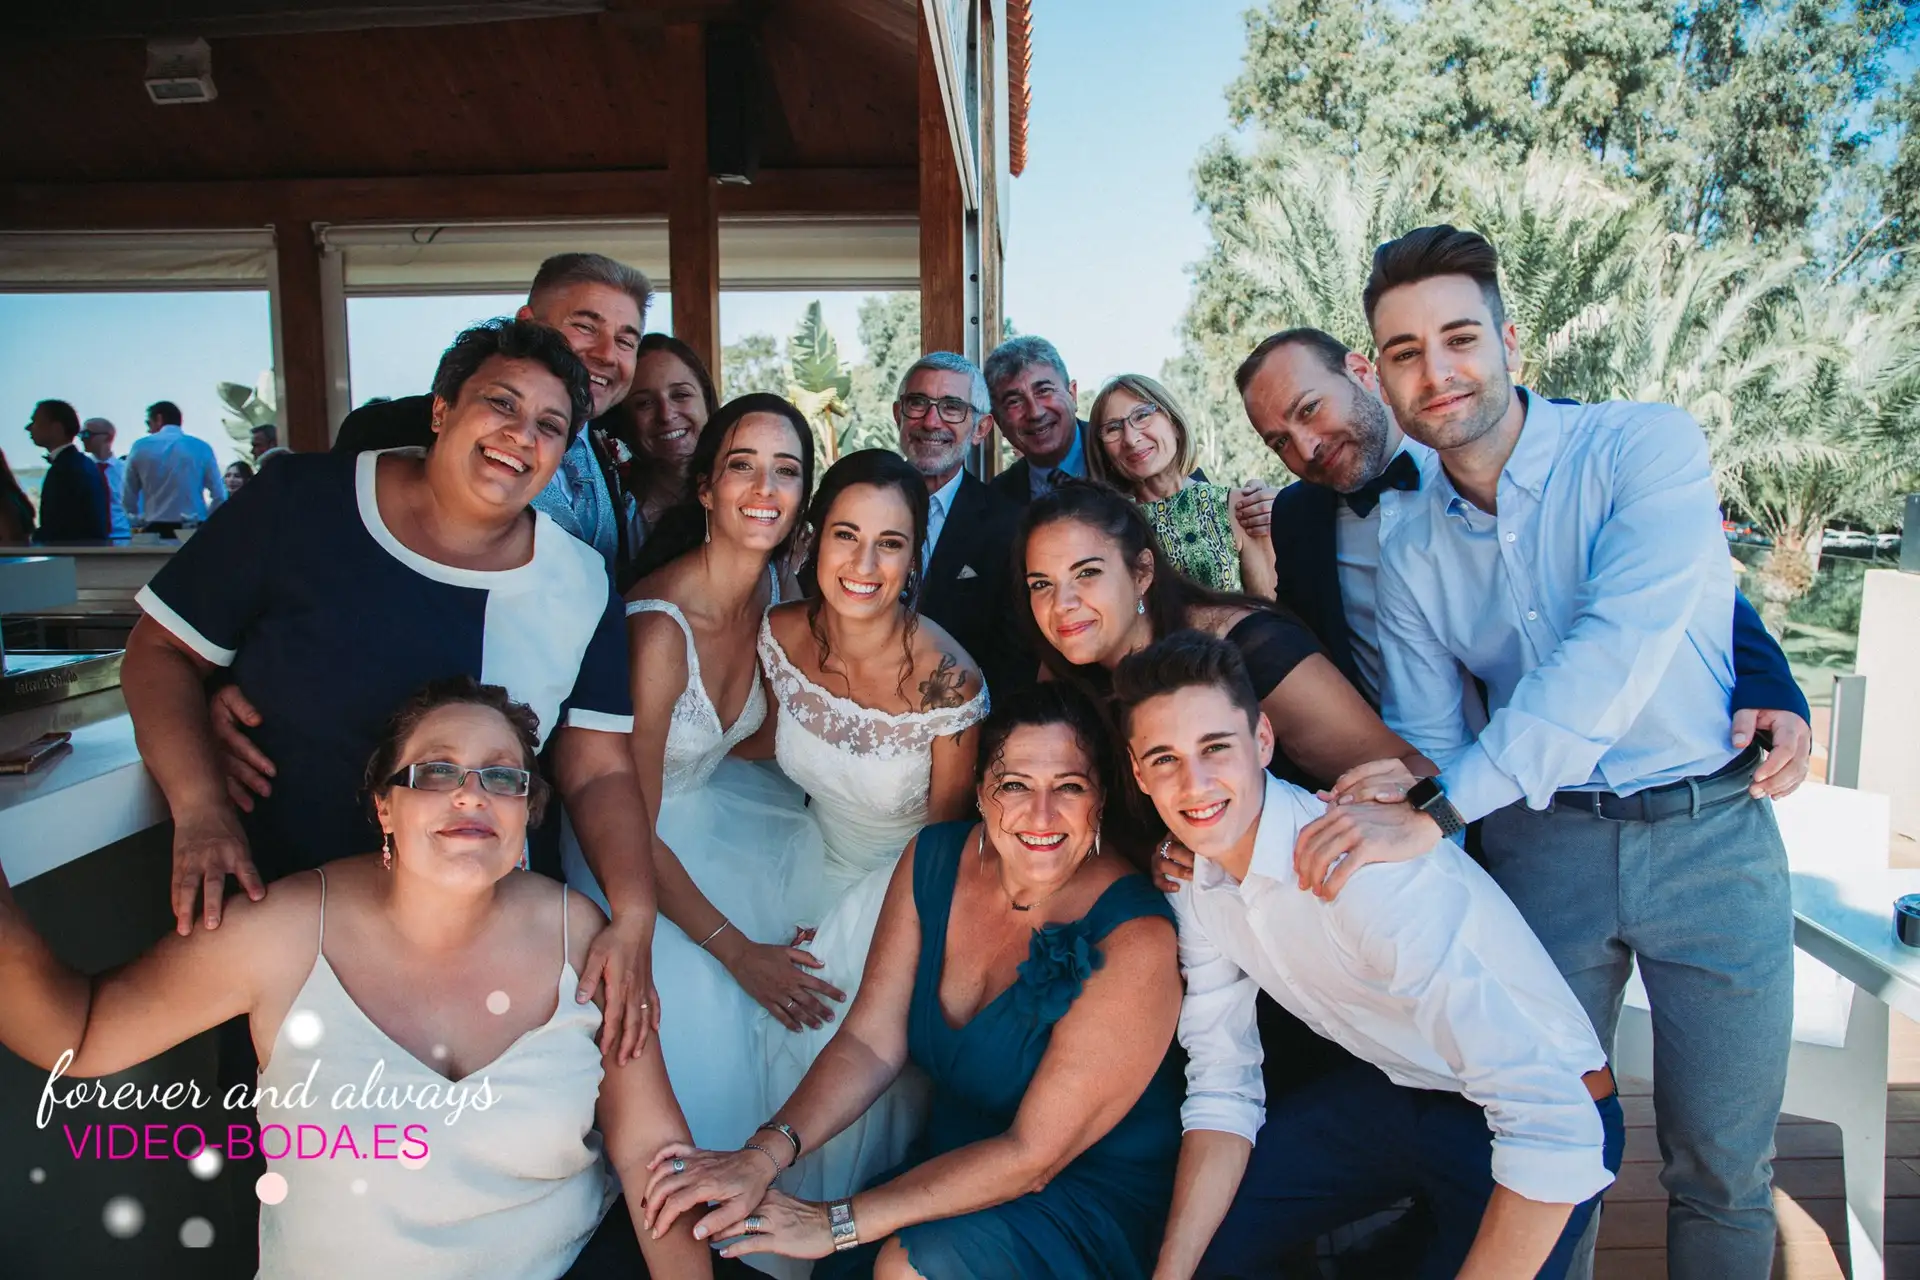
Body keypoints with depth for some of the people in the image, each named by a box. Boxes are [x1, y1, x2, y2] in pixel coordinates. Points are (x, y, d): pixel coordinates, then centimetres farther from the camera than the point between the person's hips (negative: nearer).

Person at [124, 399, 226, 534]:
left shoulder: (140, 447, 5)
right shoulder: (201, 447, 3)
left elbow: (128, 497, 9)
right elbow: (219, 495, -1)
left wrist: (139, 524, 21)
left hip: (155, 529, 1)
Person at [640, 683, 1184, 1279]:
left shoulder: (1133, 938, -25)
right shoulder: (933, 859, -7)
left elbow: (1033, 1155, -23)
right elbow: (871, 1041, -5)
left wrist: (836, 1223, -22)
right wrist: (763, 1154, -22)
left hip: (1094, 1197, -4)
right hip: (951, 1158, 5)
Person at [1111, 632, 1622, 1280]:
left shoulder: (1366, 869, -33)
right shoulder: (1191, 877, -8)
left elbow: (1556, 1129, -36)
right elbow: (1221, 1092, -1)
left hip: (1552, 1112, -5)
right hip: (1393, 1089, 6)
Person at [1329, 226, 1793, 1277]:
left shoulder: (1647, 447, -11)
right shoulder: (1409, 552, 1)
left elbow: (1617, 653, -26)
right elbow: (1428, 747, 4)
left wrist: (1442, 806, -30)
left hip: (1707, 835, -2)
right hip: (1539, 845, 3)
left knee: (1721, 1169, 9)